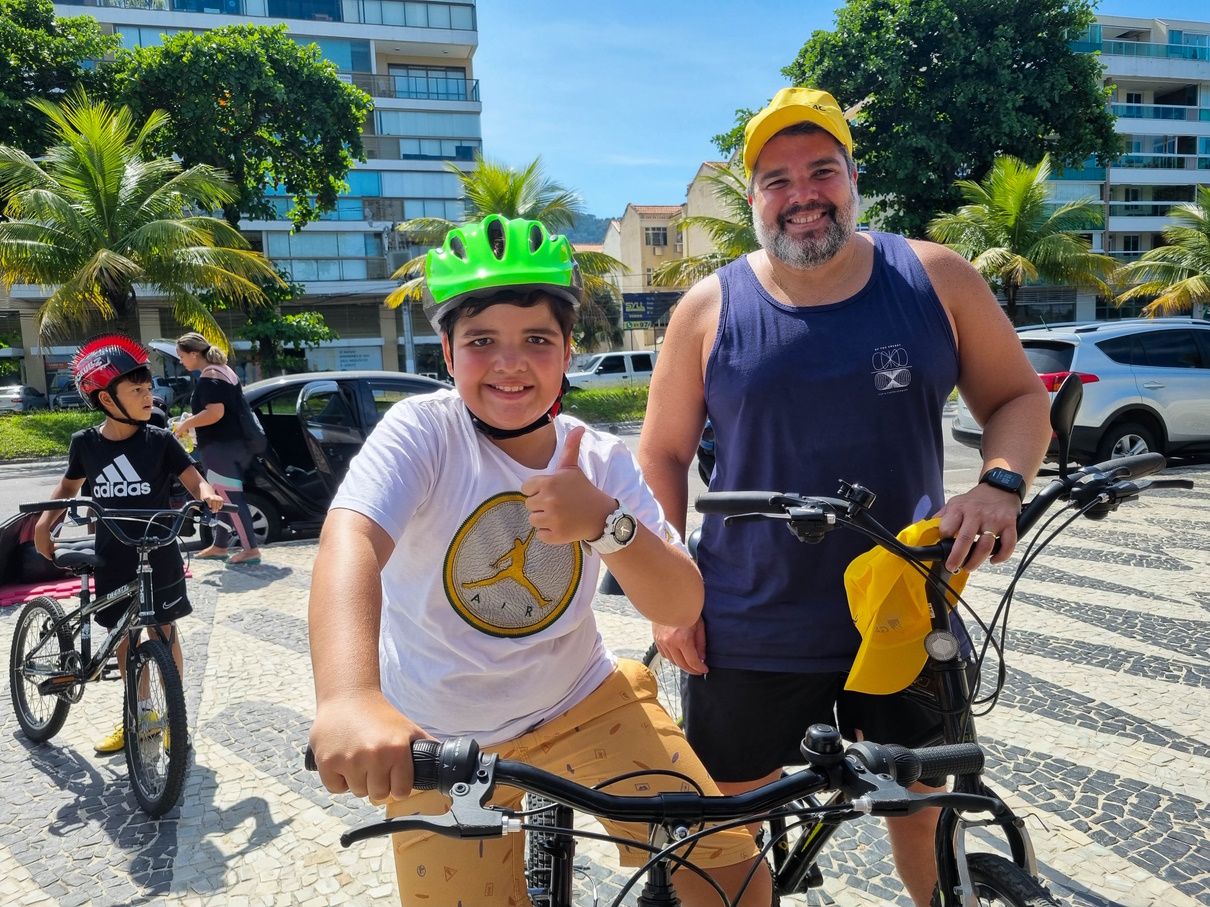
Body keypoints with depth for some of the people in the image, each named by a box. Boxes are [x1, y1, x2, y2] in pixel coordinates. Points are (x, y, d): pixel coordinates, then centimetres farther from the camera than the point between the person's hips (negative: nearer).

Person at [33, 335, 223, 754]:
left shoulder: (159, 440, -9)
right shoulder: (85, 443, -2)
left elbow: (193, 479, -8)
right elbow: (68, 486, 14)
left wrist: (208, 494, -29)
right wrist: (44, 522, 3)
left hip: (158, 557, -3)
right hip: (112, 560, 3)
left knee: (163, 634, 6)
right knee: (123, 637, 14)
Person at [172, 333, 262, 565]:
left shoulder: (208, 378, -15)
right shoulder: (226, 371, 15)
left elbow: (215, 413, -25)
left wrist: (187, 424, -11)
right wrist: (194, 419, 20)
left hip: (219, 448, -10)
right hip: (237, 444, 10)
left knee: (231, 499, -5)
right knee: (226, 498, 16)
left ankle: (251, 549, -3)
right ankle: (219, 546, 25)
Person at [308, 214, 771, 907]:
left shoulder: (601, 460, -7)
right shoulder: (423, 431, -17)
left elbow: (683, 607, -13)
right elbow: (351, 539, -36)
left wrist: (606, 523, -32)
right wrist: (348, 699, -55)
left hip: (583, 704, 2)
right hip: (437, 746, -1)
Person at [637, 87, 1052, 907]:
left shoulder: (937, 279, -1)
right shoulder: (709, 310, -4)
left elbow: (1019, 397, 5)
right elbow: (662, 455, 1)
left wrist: (1000, 484, -15)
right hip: (747, 635, -1)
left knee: (923, 806, 21)